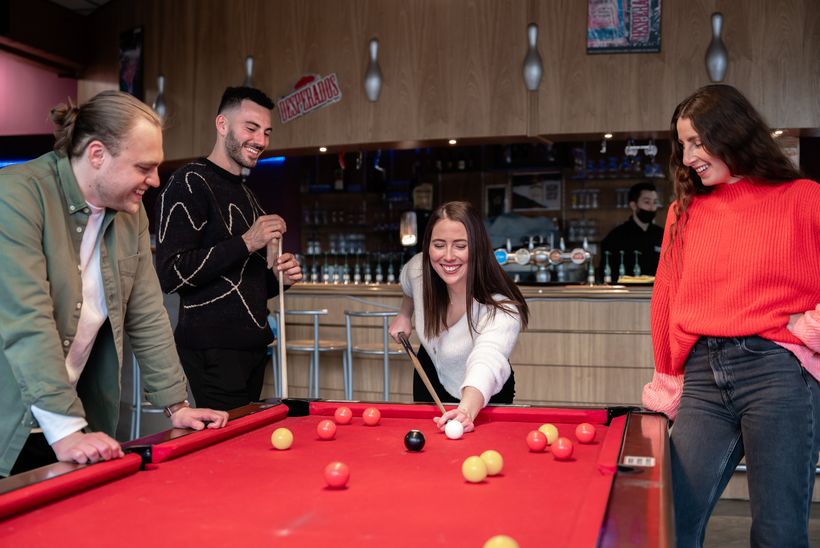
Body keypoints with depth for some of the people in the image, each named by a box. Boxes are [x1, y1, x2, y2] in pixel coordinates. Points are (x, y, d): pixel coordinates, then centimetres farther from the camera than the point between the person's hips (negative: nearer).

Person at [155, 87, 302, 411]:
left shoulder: (246, 195, 20)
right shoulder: (190, 183, -8)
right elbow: (170, 275, -17)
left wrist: (279, 278, 5)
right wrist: (245, 242, -19)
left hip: (251, 347, 8)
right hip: (213, 350, -8)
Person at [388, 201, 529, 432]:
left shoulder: (503, 310, -40)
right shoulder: (418, 268, -22)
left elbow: (487, 363, -60)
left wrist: (467, 410, -76)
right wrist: (404, 314, -2)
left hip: (485, 398, -4)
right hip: (432, 377, 5)